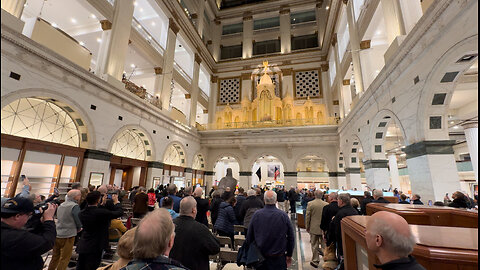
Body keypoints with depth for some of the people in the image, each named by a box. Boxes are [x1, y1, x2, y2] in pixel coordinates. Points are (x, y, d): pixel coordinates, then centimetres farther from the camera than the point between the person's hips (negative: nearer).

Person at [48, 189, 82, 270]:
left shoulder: (61, 205, 7)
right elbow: (79, 222, -16)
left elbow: (59, 219, 16)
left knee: (55, 256, 21)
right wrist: (78, 229, 7)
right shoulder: (75, 206, -18)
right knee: (65, 258, 5)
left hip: (57, 234, 7)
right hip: (68, 235, -7)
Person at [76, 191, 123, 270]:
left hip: (82, 246, 7)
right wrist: (116, 201, -2)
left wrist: (102, 204, 20)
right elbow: (119, 212, -18)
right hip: (95, 248, -7)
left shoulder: (82, 212, -3)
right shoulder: (101, 212, -26)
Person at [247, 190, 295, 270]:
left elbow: (249, 237, -3)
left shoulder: (256, 215, -11)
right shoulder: (283, 215, -14)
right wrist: (289, 255, 9)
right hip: (279, 259, -1)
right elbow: (291, 237, -5)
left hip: (260, 258, 1)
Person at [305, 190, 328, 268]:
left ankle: (315, 261, 19)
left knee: (314, 245, 10)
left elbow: (307, 216, -8)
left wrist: (307, 227, 4)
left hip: (314, 228, -2)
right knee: (324, 245, 15)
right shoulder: (327, 204, -7)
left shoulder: (310, 204, -12)